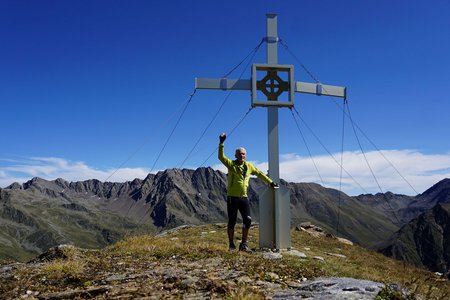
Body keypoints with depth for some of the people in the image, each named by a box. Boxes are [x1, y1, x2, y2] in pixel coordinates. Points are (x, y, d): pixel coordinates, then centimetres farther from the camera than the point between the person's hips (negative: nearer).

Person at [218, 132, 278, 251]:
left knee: (248, 220, -4)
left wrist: (270, 182, 22)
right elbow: (221, 157, -15)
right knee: (232, 221, 2)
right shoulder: (231, 164, -2)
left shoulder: (249, 166, 10)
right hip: (232, 197, -4)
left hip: (244, 198, 4)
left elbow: (259, 174, 21)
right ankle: (231, 244, 15)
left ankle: (244, 243, 9)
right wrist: (221, 143, -23)